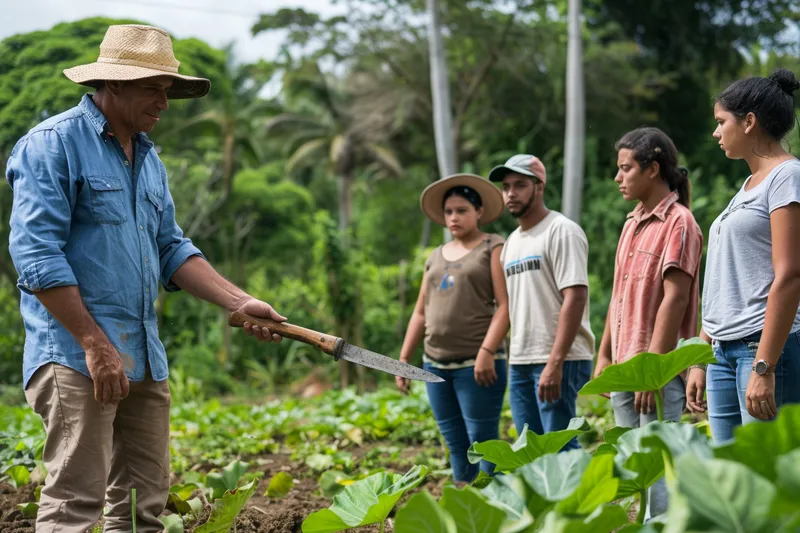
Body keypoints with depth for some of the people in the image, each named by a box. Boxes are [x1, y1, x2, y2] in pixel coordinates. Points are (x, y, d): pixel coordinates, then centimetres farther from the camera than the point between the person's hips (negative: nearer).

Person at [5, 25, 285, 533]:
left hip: (146, 358, 9)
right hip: (76, 356, -8)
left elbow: (171, 249, 19)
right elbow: (36, 254, -15)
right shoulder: (54, 143, -8)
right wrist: (95, 345, -18)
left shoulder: (148, 158, 18)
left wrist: (240, 302, 5)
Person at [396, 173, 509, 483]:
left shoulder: (492, 248, 0)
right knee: (456, 446, 8)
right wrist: (404, 359, 16)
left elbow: (505, 305, -10)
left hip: (476, 365, -6)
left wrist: (486, 352, -20)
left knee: (482, 443, -8)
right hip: (436, 365, 6)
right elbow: (420, 313, 22)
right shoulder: (436, 257, 19)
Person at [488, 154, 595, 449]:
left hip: (560, 360, -8)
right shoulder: (512, 241, 18)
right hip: (520, 362, 8)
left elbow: (575, 298, -17)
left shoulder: (562, 231, -8)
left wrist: (555, 363, -23)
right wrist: (515, 359, 13)